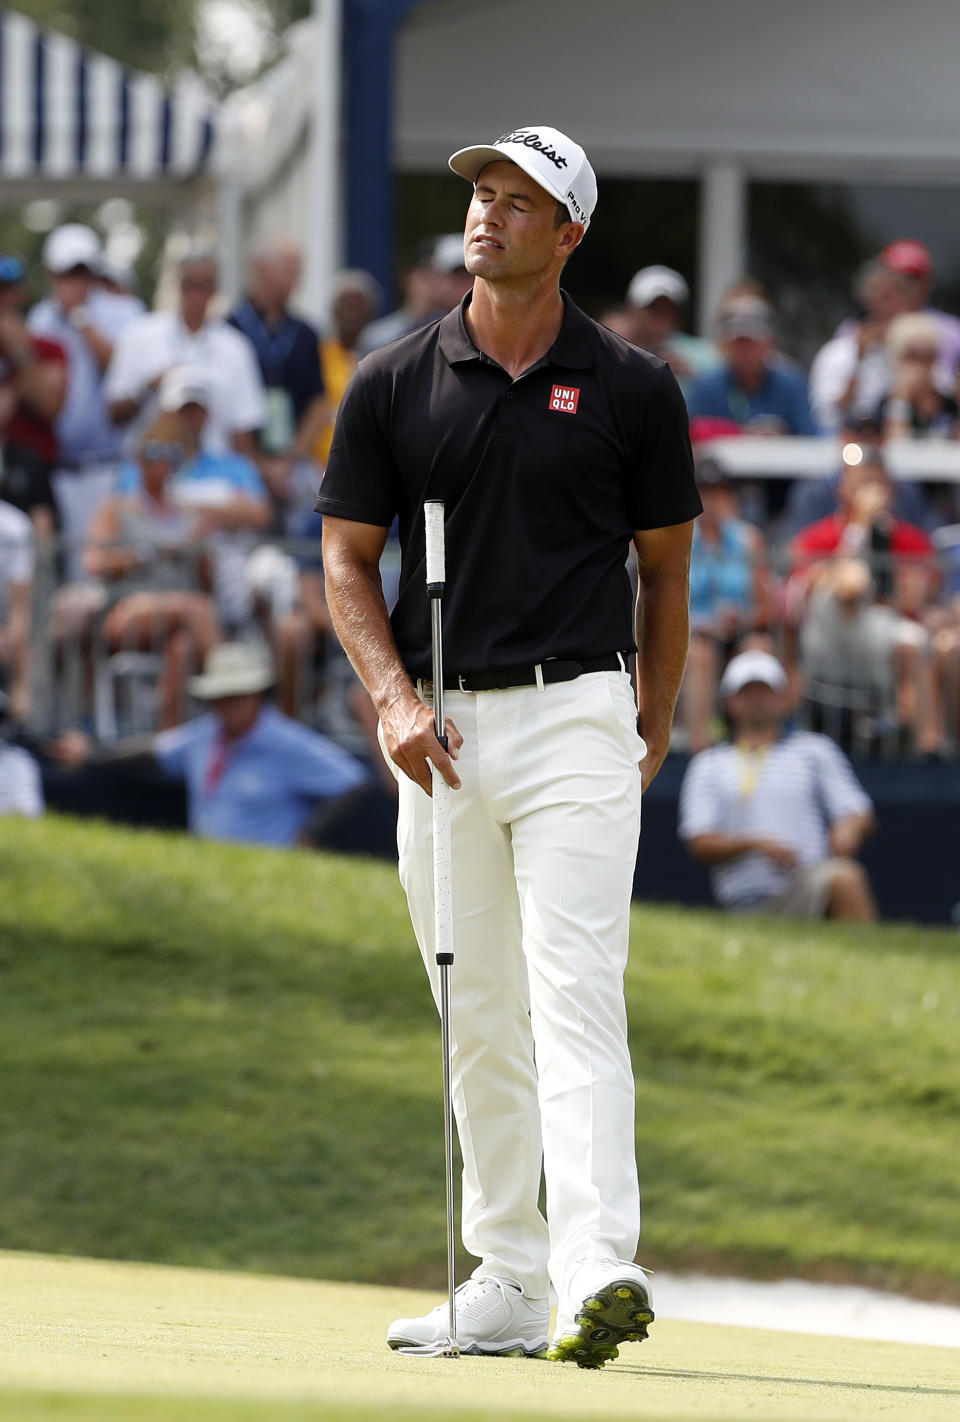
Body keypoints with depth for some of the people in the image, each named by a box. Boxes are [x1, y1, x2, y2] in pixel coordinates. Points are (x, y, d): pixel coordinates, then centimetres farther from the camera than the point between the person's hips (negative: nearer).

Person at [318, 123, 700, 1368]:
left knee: (577, 995, -15)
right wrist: (395, 698, -8)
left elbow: (666, 561, 9)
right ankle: (507, 1281, 16)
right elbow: (348, 560, 7)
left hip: (575, 717, -3)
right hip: (442, 732, 3)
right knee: (478, 1021, 9)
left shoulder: (631, 388, 1)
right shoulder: (395, 384, 5)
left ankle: (598, 1270, -25)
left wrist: (655, 728, 8)